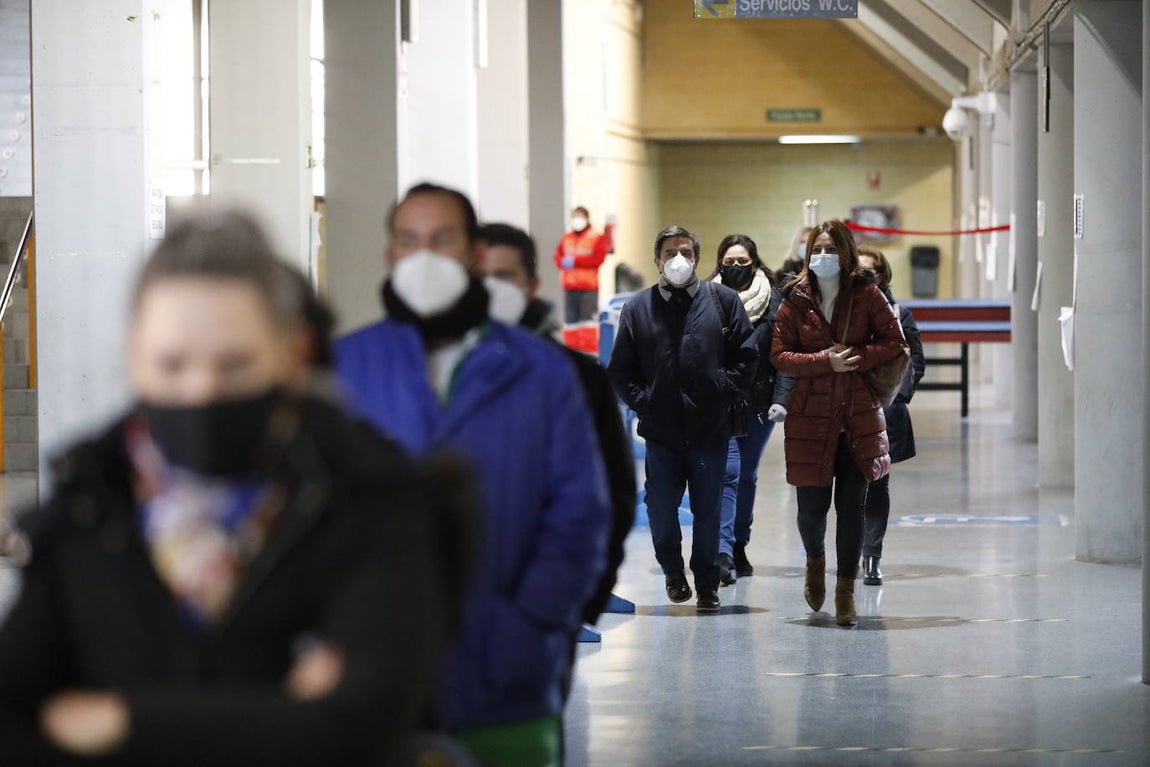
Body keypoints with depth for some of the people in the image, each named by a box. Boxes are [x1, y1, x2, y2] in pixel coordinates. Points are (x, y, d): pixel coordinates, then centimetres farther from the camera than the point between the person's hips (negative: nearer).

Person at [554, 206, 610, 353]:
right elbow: (558, 256, 11)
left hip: (588, 287, -5)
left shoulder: (597, 238, -2)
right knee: (570, 320, 7)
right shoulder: (566, 238, 14)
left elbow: (598, 258, -13)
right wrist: (563, 262, -13)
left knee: (588, 318, -10)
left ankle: (591, 352, -8)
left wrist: (574, 261, -15)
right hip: (569, 286, 5)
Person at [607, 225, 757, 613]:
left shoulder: (723, 301, 4)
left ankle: (706, 583, 20)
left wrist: (725, 393, -3)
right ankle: (672, 569, 25)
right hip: (661, 430, 0)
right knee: (660, 509, -1)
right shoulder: (638, 308, 5)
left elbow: (745, 356, 5)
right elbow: (620, 370, 9)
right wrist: (642, 402, -3)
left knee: (708, 510, 5)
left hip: (710, 431, 0)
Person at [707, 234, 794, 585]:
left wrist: (781, 398, -9)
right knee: (728, 472, -13)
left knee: (747, 476, 12)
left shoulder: (772, 301, 3)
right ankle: (723, 551, -19)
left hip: (759, 404, 2)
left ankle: (738, 547, 22)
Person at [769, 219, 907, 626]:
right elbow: (779, 356, -2)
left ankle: (845, 592, 9)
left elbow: (894, 342, 2)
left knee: (852, 505, -2)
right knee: (812, 506, 1)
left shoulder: (866, 295, 2)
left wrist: (858, 358, -13)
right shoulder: (796, 301, 2)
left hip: (859, 416, 0)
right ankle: (815, 560, 36)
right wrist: (827, 361, -14)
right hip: (810, 418, 0)